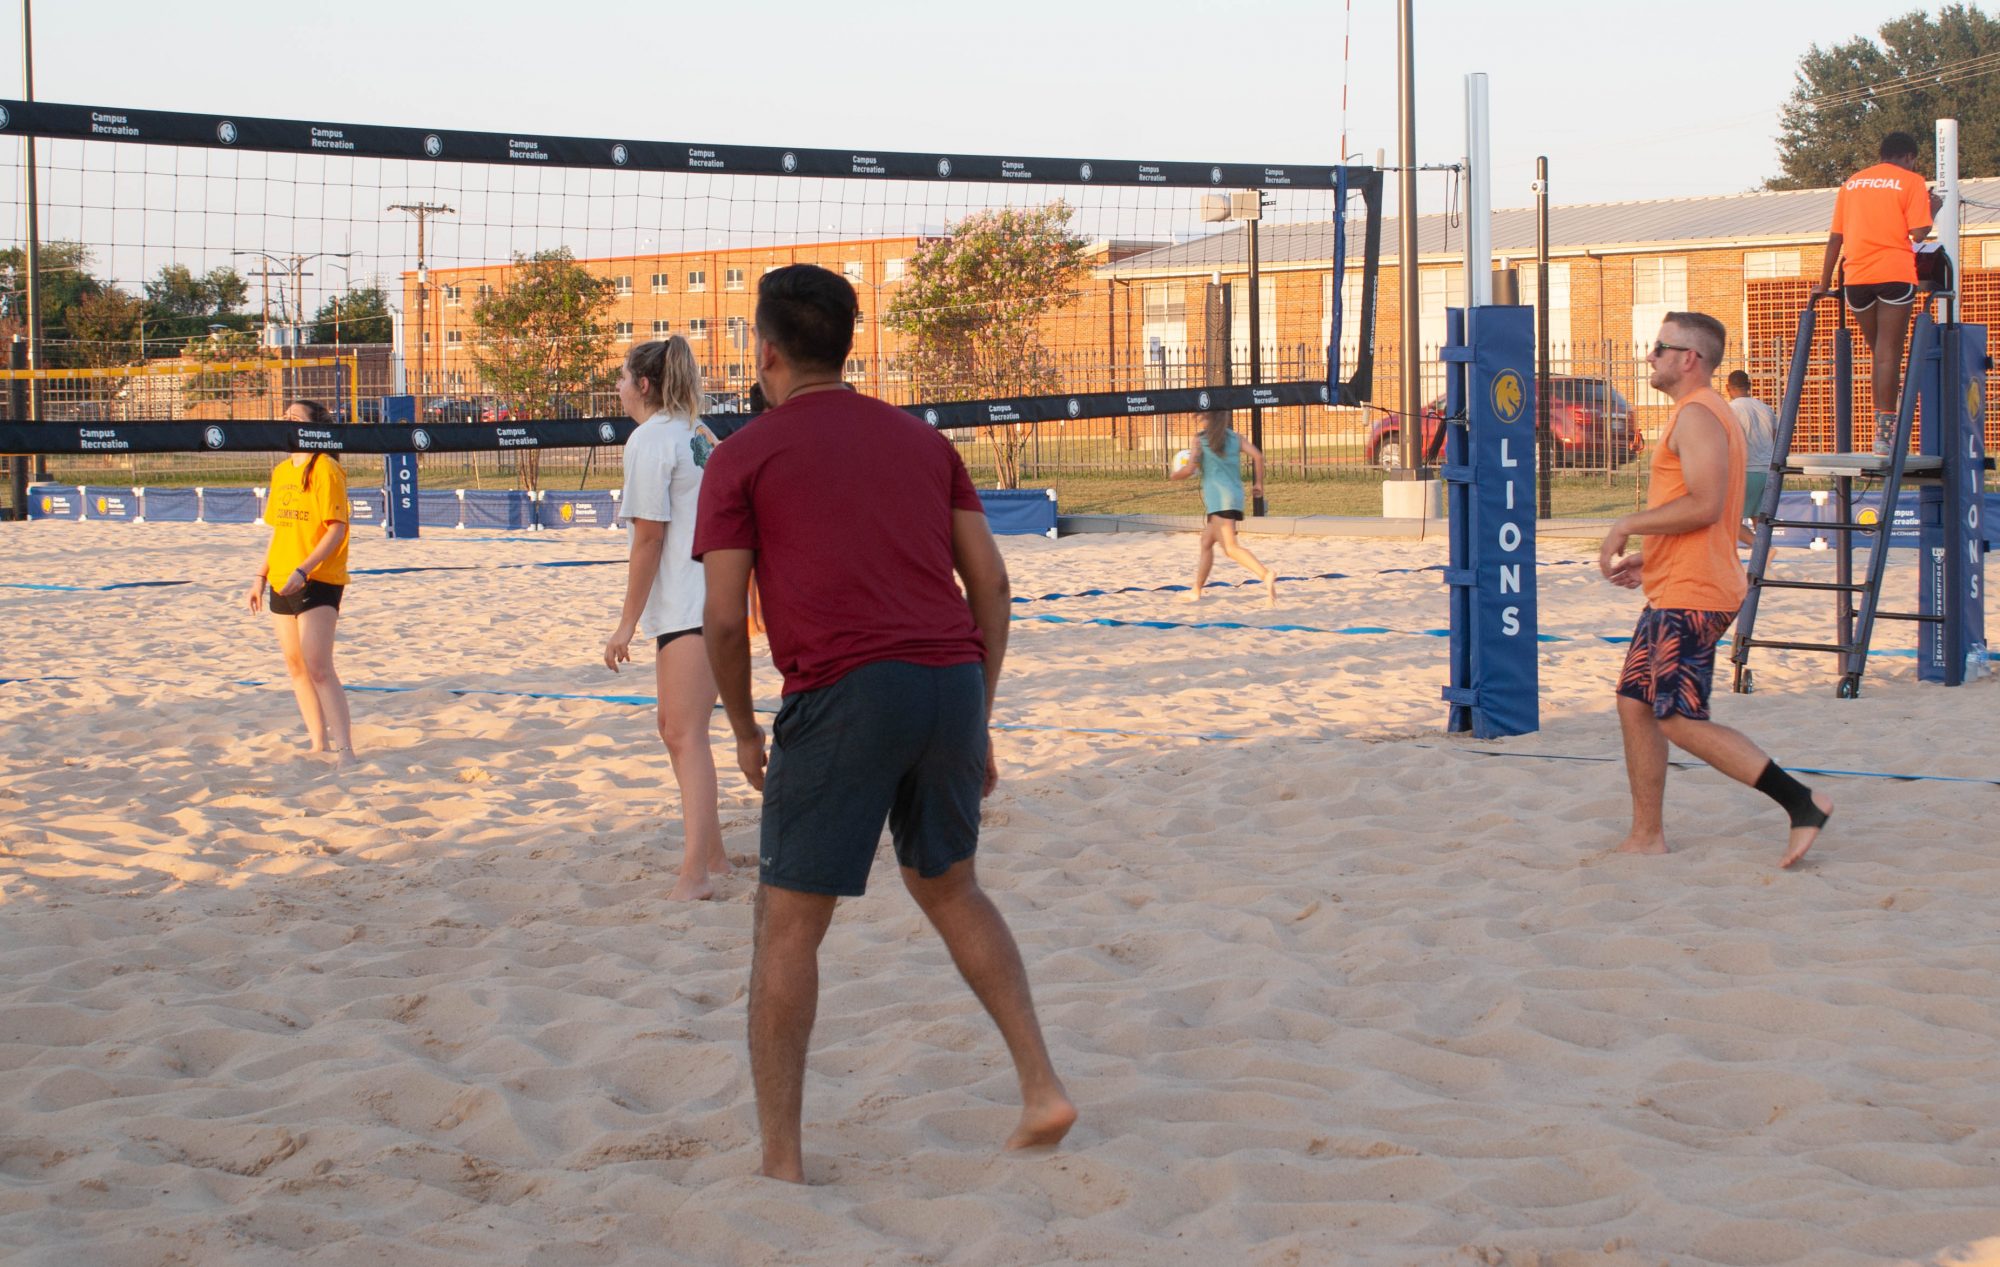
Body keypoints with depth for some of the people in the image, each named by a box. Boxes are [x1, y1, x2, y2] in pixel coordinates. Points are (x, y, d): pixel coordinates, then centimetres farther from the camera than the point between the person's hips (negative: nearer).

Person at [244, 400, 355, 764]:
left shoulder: (325, 470, -10)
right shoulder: (281, 471, 14)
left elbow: (337, 529, -15)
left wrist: (303, 571, -22)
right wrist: (261, 577, 16)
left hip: (319, 582, -8)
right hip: (282, 583, 8)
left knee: (318, 667, -16)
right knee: (295, 666, 11)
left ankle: (344, 749, -17)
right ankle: (318, 742, 22)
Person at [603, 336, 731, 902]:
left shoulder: (649, 440, -11)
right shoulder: (696, 433, 16)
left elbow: (649, 536, -15)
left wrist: (627, 622, -11)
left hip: (689, 607, -10)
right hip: (714, 597, 10)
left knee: (685, 733, -13)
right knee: (675, 725, 18)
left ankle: (695, 875, -17)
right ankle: (711, 853, 26)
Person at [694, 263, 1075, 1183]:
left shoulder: (743, 458, 6)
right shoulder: (921, 441, 20)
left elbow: (724, 620, 0)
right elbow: (990, 581, 15)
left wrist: (743, 730, 14)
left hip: (844, 692, -5)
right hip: (952, 680, 5)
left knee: (787, 924, 6)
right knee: (948, 885, 25)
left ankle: (781, 1161, 6)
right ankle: (1042, 1088, 18)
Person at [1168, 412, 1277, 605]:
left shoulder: (1200, 440, 0)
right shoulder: (1234, 437, 13)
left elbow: (1189, 469, -7)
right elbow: (1257, 455, 1)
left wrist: (1174, 474, 14)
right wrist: (1259, 483, 9)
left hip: (1218, 498, -7)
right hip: (1236, 495, 7)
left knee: (1231, 548, -18)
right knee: (1206, 543, 21)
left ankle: (1266, 575, -39)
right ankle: (1196, 591, 27)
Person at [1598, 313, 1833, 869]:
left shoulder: (1697, 416, -14)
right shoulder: (1699, 414, 20)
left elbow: (1705, 505, -25)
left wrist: (1627, 526, -16)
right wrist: (1648, 558, 22)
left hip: (1691, 598, -11)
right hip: (1674, 594, 11)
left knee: (1680, 721, -11)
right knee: (1635, 703, 11)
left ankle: (1802, 803, -10)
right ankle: (1646, 835, 15)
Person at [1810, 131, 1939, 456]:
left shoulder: (1852, 183, 18)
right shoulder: (1911, 182, 4)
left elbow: (1835, 237, 16)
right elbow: (1919, 234, -7)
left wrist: (1825, 283, 23)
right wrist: (1932, 208, 12)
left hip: (1856, 276, 4)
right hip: (1894, 272, -4)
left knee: (1877, 351, 17)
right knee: (1889, 353, -7)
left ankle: (1883, 426, 15)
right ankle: (1886, 435, -12)